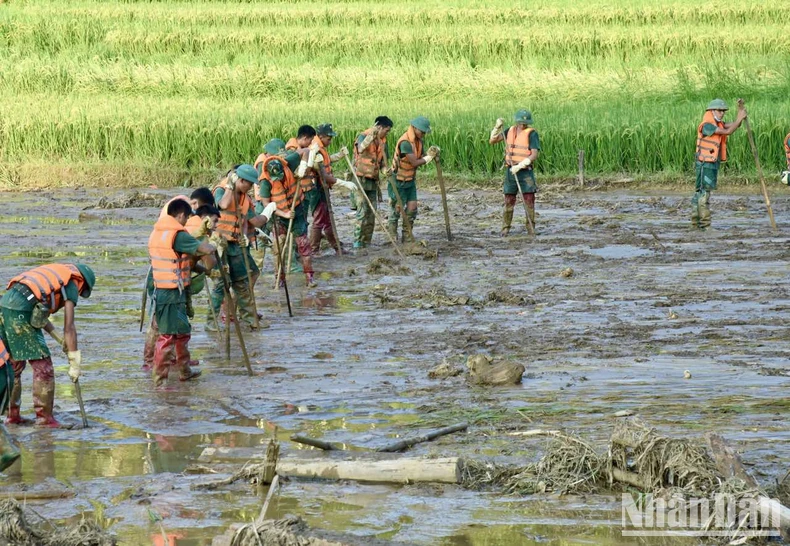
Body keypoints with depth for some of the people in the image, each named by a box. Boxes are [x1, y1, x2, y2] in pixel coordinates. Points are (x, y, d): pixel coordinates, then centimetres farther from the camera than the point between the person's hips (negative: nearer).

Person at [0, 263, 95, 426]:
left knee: (14, 365, 19)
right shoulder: (71, 284, 6)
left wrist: (61, 338, 29)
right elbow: (69, 327, -1)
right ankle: (45, 417, 2)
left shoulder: (51, 274, 31)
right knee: (42, 364, 1)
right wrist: (74, 362, 0)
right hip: (21, 313, -8)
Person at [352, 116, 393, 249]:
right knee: (362, 210, -12)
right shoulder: (363, 136, -10)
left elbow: (383, 162, 13)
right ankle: (357, 242, -7)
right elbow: (361, 149, -32)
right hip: (360, 178, -7)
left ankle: (367, 242, 12)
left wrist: (385, 170, -10)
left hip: (373, 180, 7)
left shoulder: (382, 141, 10)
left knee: (372, 212, 5)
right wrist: (372, 135, -43)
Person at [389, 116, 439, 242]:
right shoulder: (405, 142, -26)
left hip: (410, 180, 8)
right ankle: (392, 235, 14)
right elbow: (415, 163, -26)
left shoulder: (418, 140, 3)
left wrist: (431, 154, -16)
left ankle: (407, 235, 12)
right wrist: (429, 157, -17)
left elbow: (420, 158, 2)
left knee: (412, 208, 3)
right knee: (396, 209, 1)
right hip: (398, 181, -8)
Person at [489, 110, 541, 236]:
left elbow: (535, 154, -18)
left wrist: (519, 166, -25)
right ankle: (505, 228, 14)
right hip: (510, 171, 4)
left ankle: (531, 228, 2)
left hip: (526, 171, -4)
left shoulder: (532, 134, -10)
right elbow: (492, 141, 7)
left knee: (529, 201, -7)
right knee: (509, 201, 4)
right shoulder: (510, 131, 7)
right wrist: (497, 127, -8)